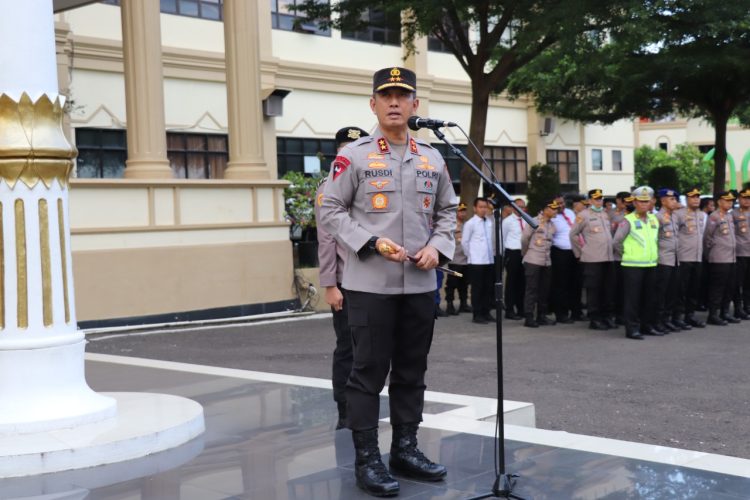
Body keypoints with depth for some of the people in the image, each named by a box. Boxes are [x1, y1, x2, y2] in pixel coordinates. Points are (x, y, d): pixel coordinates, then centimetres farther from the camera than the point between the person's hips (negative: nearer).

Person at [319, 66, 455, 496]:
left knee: (412, 372, 12)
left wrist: (438, 247, -2)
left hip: (421, 285, 5)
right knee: (369, 372, -1)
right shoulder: (353, 156, -4)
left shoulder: (433, 158, 9)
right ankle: (367, 459, 8)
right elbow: (331, 211, -4)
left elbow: (448, 210, 17)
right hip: (371, 284, -5)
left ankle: (406, 448, 25)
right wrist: (373, 242, -16)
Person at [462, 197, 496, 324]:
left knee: (489, 288, 9)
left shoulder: (490, 222, 6)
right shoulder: (470, 223, -7)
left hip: (490, 260, 5)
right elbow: (464, 242, -4)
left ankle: (486, 312, 19)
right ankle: (477, 315, 6)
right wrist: (470, 255, 2)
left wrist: (493, 252, 9)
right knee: (477, 289, 0)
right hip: (476, 261, -5)